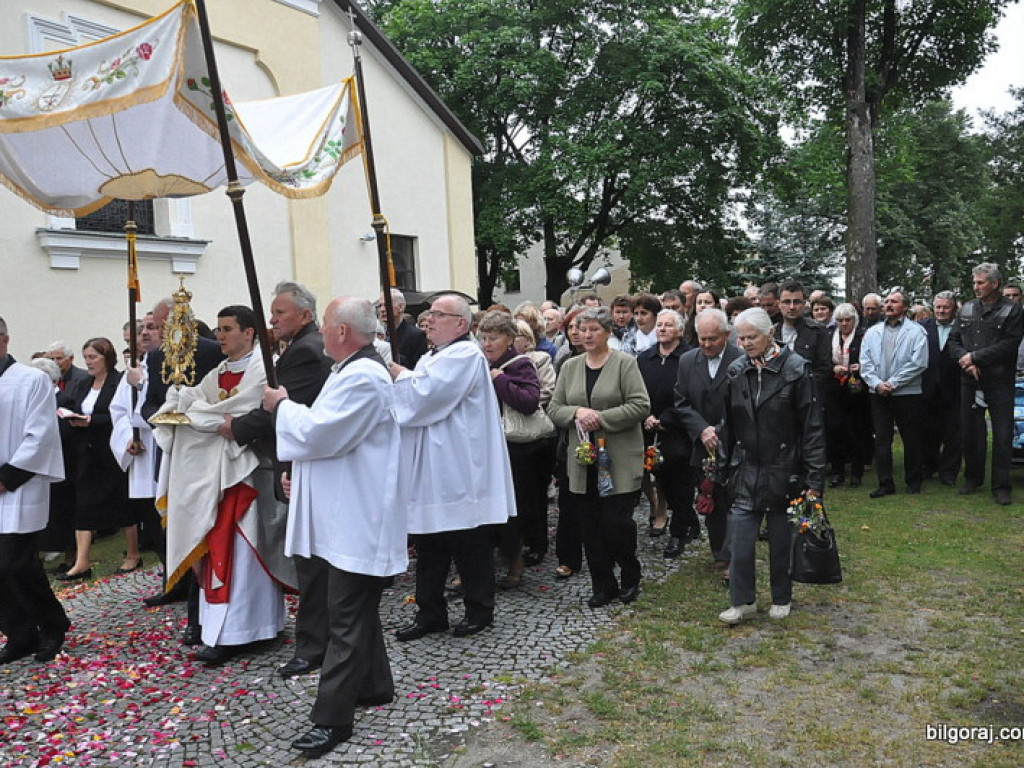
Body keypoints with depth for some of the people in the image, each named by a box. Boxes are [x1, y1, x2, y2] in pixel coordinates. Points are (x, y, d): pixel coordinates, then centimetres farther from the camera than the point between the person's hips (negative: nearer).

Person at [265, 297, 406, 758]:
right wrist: (299, 465, 11)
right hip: (345, 514, 11)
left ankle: (332, 718, 4)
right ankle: (374, 685, 33)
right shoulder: (353, 371, 15)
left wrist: (282, 405, -5)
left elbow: (318, 432, -22)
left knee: (346, 619, -4)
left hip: (354, 521, -11)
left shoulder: (362, 377, -20)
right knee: (355, 610, 20)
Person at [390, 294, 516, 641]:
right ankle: (430, 613, 25)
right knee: (429, 546, 14)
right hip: (429, 473, 9)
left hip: (458, 474, -9)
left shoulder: (465, 355, -13)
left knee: (469, 546, 5)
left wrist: (398, 374, -4)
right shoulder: (431, 357, 18)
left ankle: (479, 610, 20)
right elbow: (412, 398, 20)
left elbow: (423, 396, -21)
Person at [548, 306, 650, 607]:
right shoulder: (570, 367, 11)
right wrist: (577, 412, -12)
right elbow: (554, 409, 9)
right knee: (592, 525, 8)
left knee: (617, 521, -5)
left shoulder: (625, 363, -3)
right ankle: (603, 586, 21)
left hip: (619, 461, -4)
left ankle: (630, 578, 21)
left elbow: (640, 405, -11)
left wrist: (601, 418, -17)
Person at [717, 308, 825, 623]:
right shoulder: (736, 371, 2)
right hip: (746, 470, 3)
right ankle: (743, 600, 16)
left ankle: (782, 598, 30)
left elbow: (812, 426, -9)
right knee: (740, 538, 0)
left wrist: (814, 478, -11)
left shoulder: (796, 369, -10)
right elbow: (728, 424, 9)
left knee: (781, 538, 11)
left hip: (784, 471, -3)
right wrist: (723, 465, 8)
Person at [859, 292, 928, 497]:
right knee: (881, 440, 3)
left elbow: (918, 363, -11)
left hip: (907, 394, -3)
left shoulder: (916, 331, -1)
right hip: (879, 394, 3)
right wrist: (877, 383, -10)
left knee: (911, 440, 6)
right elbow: (865, 362, 6)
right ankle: (885, 484, 9)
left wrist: (892, 383, -14)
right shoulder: (872, 332, 11)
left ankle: (913, 481, 21)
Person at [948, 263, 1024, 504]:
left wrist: (974, 357, -14)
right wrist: (967, 362, -10)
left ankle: (1001, 486, 9)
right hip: (970, 381, 4)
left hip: (999, 382, -4)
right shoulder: (967, 309, 10)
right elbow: (953, 340, 7)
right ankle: (973, 478, 26)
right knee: (970, 431, 11)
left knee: (1003, 436, 0)